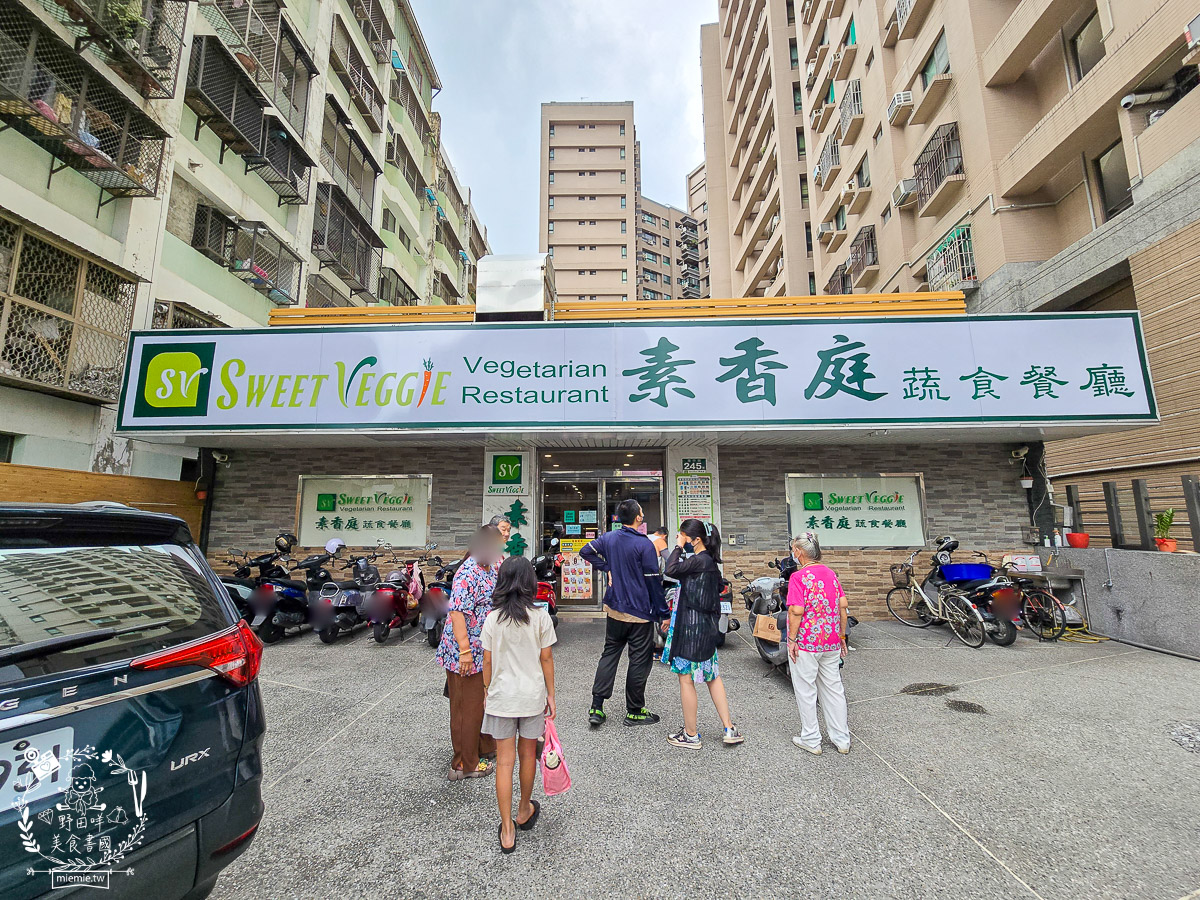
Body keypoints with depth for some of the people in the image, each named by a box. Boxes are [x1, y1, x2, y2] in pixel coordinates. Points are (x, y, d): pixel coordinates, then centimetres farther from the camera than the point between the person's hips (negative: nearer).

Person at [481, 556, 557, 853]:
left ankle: (507, 831, 18)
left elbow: (487, 661, -2)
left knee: (504, 762, 10)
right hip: (532, 695, 0)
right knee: (528, 755, 19)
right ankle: (525, 811, 40)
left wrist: (487, 693, 13)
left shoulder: (492, 619, -9)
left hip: (501, 697, 0)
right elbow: (546, 659, -5)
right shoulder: (540, 617, -11)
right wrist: (550, 694, 6)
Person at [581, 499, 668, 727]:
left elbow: (586, 551, 9)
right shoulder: (644, 544, -17)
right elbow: (653, 580, -15)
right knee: (640, 660, 8)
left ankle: (596, 708, 17)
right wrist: (661, 613, -7)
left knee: (609, 654, 16)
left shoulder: (609, 538, 0)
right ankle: (634, 712, 20)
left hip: (614, 609, 6)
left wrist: (607, 567, 7)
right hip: (639, 613, -6)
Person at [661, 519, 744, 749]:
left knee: (686, 678, 3)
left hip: (692, 627, -10)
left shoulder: (700, 560, -19)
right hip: (707, 627, 10)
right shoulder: (709, 560, 11)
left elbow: (671, 570, -27)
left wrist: (678, 547, -14)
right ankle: (729, 729, 23)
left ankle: (691, 735, 15)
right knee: (712, 676, 17)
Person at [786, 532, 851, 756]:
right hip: (831, 642, 7)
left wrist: (792, 639, -13)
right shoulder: (830, 573, 4)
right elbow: (843, 605, 5)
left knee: (806, 691, 9)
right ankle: (842, 739, 29)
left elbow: (796, 611, -22)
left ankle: (811, 740, 21)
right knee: (833, 688, 18)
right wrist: (841, 636, 12)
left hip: (806, 643, -7)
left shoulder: (799, 577, -16)